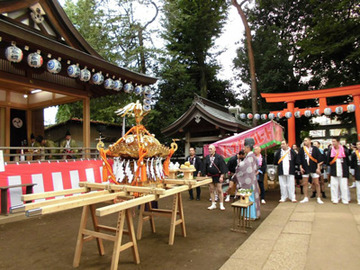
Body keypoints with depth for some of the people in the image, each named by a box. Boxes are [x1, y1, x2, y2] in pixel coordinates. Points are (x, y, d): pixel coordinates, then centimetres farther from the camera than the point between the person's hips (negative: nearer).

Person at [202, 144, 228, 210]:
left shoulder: (219, 157, -10)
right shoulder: (207, 157, 2)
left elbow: (222, 167, -11)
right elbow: (205, 167, 10)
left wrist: (221, 176, -15)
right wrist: (205, 175, 5)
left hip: (217, 176, -4)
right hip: (210, 176, 4)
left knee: (219, 190, 1)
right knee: (211, 190, 8)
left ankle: (221, 205, 12)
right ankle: (213, 204, 18)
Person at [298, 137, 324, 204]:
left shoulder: (315, 149, -3)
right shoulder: (302, 149, 2)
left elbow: (319, 159, -3)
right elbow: (299, 159, 5)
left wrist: (318, 168, -8)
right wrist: (301, 167, -1)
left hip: (314, 168, -2)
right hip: (305, 169, 2)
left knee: (316, 183, 3)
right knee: (304, 184, 5)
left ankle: (318, 198, 15)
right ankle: (306, 198, 16)